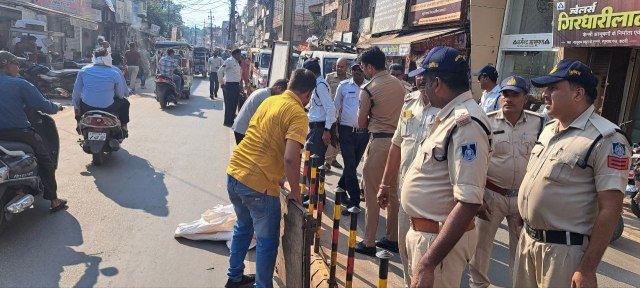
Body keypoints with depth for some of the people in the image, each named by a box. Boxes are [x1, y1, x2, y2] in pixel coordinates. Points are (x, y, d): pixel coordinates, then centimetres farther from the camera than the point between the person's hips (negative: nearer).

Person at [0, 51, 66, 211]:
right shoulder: (19, 84, -12)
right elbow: (43, 105, -12)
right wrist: (57, 107, 8)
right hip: (19, 133, -6)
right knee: (46, 161, 10)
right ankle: (53, 201, 11)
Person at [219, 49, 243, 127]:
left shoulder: (237, 62, 14)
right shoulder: (229, 61, -12)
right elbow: (220, 71, -16)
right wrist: (221, 83, -11)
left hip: (236, 85, 9)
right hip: (230, 85, -9)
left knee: (235, 103, 14)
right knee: (229, 104, -3)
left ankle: (232, 120, 25)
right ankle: (227, 122, 5)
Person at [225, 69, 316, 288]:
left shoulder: (270, 101, 11)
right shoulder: (298, 114, -13)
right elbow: (290, 158, -25)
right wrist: (295, 191, -10)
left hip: (234, 173, 8)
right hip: (259, 184, -8)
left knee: (243, 227, 28)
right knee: (267, 241, 10)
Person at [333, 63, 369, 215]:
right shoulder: (344, 86, 1)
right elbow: (336, 108, 8)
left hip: (364, 132, 2)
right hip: (347, 131, -2)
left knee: (353, 164, 13)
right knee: (350, 166, -4)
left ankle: (340, 189, 34)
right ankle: (354, 200, 2)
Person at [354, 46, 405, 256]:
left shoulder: (368, 90, -11)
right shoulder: (399, 84, 8)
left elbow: (361, 123, -3)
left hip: (379, 142, -7)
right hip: (398, 140, 7)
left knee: (372, 195, 1)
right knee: (392, 193, 15)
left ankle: (369, 243, 8)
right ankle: (392, 239, 25)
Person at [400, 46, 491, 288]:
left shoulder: (466, 123, -23)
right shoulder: (451, 115, 9)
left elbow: (469, 201, -29)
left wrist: (428, 263, -30)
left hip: (441, 239, -9)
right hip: (423, 231, 9)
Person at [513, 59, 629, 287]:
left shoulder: (606, 139, -16)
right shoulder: (549, 129, 9)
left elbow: (610, 209, -18)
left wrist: (588, 269, -19)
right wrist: (527, 230, 17)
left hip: (564, 249, -7)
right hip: (527, 239, 7)